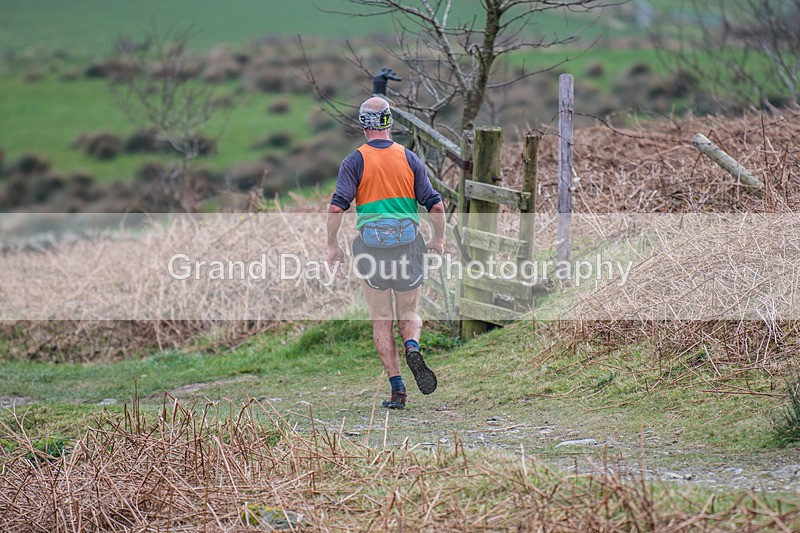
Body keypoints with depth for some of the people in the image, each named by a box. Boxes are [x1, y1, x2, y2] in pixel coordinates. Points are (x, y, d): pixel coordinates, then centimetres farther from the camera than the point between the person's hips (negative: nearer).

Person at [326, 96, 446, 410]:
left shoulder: (355, 161, -1)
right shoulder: (408, 158, 4)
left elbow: (336, 207, -11)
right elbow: (435, 205, 1)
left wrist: (332, 245, 1)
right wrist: (438, 239, 15)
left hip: (371, 247, -1)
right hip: (410, 246, 1)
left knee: (382, 320, 9)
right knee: (409, 314, 16)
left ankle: (397, 388, 2)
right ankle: (412, 348, -18)